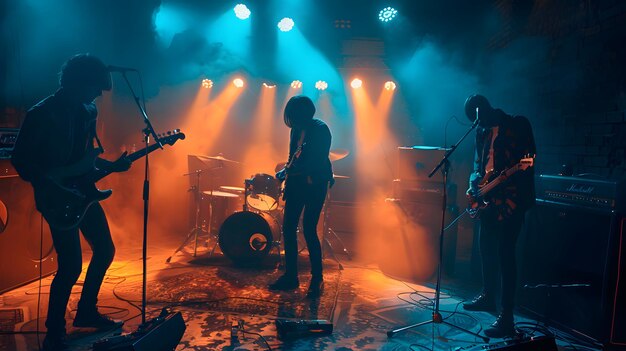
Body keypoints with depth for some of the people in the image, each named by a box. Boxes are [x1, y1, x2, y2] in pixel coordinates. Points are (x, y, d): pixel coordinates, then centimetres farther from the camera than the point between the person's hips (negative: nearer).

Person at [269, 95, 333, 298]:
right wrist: (286, 171, -2)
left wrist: (289, 171, -20)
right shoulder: (297, 129, 8)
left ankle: (317, 279, 7)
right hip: (296, 183, 7)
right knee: (288, 228, 5)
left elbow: (319, 161, -18)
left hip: (315, 184, -7)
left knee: (309, 230, -9)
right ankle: (290, 276, 18)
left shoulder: (321, 130, -12)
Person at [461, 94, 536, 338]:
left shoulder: (516, 126, -7)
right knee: (486, 248, 17)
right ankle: (488, 297, 35)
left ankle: (506, 319, -5)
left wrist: (497, 181, -25)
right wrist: (474, 184, 1)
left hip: (510, 199, -8)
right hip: (488, 199, 8)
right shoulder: (482, 131, 13)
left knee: (505, 254, -9)